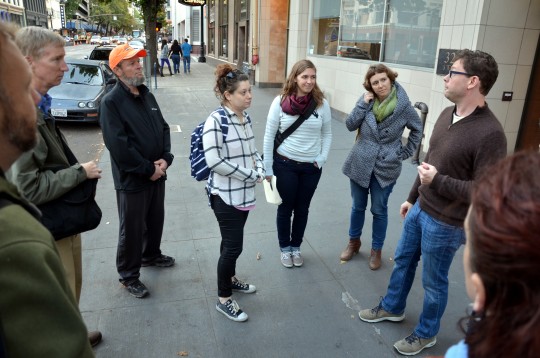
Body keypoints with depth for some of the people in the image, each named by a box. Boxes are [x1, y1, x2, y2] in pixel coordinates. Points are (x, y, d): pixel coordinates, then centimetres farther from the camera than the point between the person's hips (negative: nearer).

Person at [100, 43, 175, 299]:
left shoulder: (147, 96, 9)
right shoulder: (111, 102, -15)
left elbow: (163, 128, 9)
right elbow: (118, 145, -22)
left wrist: (165, 158, -7)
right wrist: (148, 169, -18)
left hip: (157, 174, 7)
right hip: (131, 179, -7)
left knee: (156, 220, 22)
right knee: (132, 228, 6)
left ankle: (151, 255, 46)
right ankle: (128, 275, 25)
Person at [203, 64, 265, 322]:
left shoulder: (245, 116, 5)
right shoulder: (216, 121, -19)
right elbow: (214, 161, -24)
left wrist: (260, 170, -3)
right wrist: (250, 175, -18)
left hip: (243, 192, 7)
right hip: (225, 194, -7)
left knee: (232, 241, 22)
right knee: (233, 246, -1)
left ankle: (230, 279, 43)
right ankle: (223, 300, 18)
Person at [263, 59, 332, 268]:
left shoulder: (321, 103, -6)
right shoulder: (280, 101, -11)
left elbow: (327, 133, 6)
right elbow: (269, 135, -5)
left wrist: (322, 158, -6)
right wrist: (267, 167, -5)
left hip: (312, 166, 2)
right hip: (285, 164, -2)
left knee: (302, 208, 15)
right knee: (286, 207, 12)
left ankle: (296, 247, 36)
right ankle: (284, 248, 32)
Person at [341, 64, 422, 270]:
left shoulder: (403, 105, -9)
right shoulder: (367, 100, -4)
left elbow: (417, 130, 5)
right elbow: (350, 125, -8)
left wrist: (405, 153, 1)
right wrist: (363, 104, -17)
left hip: (386, 167, -2)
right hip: (360, 164, 2)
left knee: (379, 210, 10)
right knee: (358, 206, 16)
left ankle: (376, 250, 28)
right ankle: (354, 242, 37)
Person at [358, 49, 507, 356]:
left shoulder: (490, 133, -25)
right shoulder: (447, 114, 1)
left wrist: (438, 181, -26)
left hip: (446, 223, -8)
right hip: (420, 209, 8)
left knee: (433, 281, 13)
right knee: (403, 261, 24)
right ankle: (392, 308, 49)